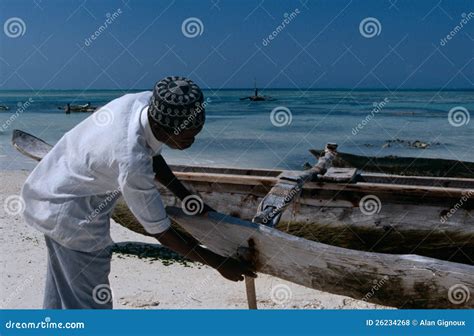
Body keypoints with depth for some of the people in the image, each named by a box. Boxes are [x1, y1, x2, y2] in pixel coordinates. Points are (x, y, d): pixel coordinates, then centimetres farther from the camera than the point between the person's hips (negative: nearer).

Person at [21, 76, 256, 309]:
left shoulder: (145, 101, -15)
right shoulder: (132, 162, -37)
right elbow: (160, 232, -25)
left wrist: (187, 198, 6)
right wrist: (220, 264, -17)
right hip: (71, 215, -9)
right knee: (90, 301, 0)